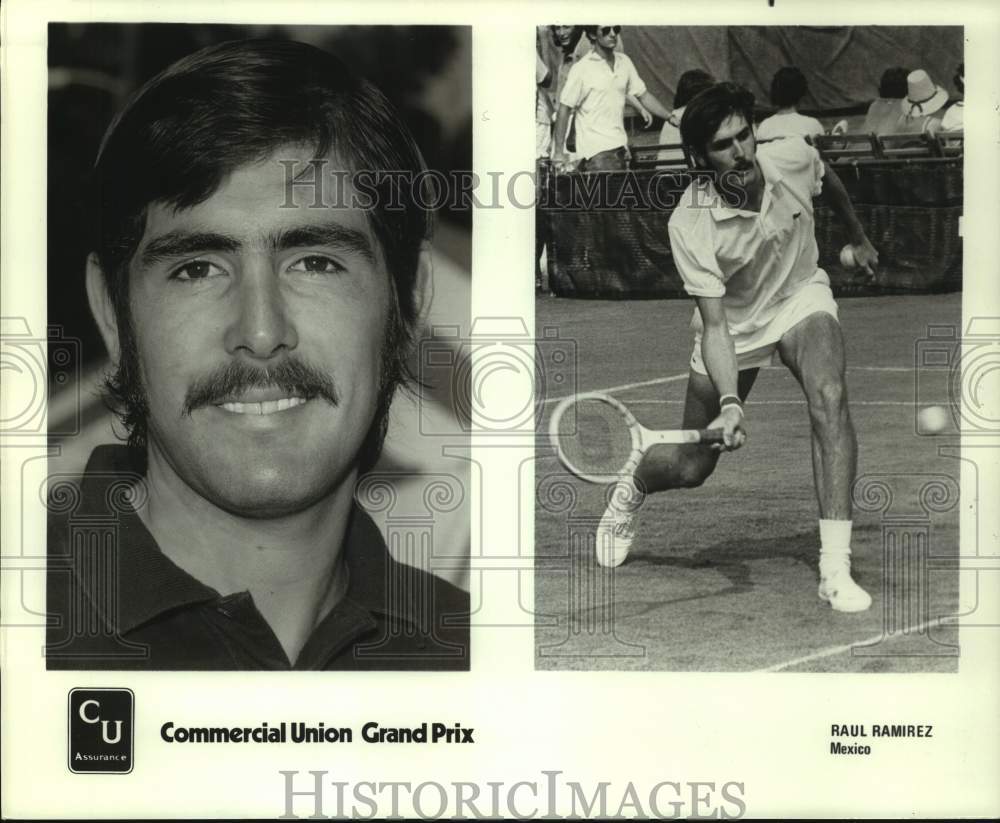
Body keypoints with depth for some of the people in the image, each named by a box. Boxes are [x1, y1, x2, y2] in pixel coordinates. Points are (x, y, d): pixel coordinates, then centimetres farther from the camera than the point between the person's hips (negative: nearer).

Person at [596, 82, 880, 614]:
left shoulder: (793, 158, -21)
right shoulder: (688, 224, -29)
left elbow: (828, 182, 7)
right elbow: (715, 325, -31)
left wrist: (857, 236, 24)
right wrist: (730, 402, -46)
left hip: (800, 297, 2)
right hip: (733, 324, -1)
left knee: (829, 395, -31)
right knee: (690, 467, 2)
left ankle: (835, 569, -31)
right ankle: (631, 491, 43)